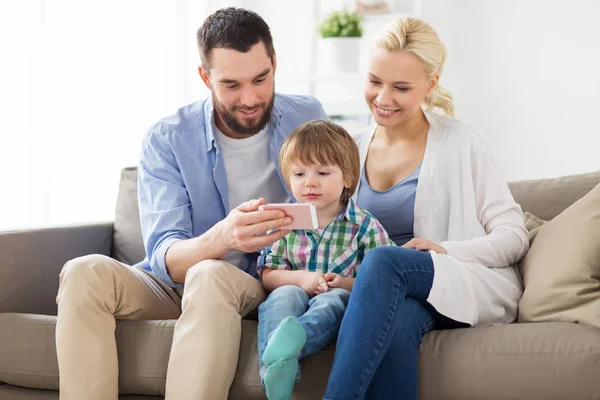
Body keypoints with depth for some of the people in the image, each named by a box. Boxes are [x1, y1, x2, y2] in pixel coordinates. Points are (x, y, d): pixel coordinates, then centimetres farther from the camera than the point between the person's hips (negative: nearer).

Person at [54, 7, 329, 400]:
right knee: (86, 273, -28)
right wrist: (222, 238, -43)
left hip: (266, 284, -1)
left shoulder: (307, 118, -2)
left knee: (209, 277, -36)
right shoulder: (166, 141, -8)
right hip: (176, 283, 1)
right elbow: (164, 257, -19)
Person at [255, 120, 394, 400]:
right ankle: (278, 366, -56)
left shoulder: (365, 226, 4)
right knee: (284, 294, -32)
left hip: (342, 299, -2)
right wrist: (301, 278, -11)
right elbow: (268, 275, 8)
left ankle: (293, 340, -67)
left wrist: (347, 284, -18)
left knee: (334, 300, -37)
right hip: (298, 297, 2)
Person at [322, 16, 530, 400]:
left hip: (474, 288, -2)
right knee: (395, 323, -37)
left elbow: (514, 237, 0)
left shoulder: (460, 144, 0)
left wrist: (447, 250, -17)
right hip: (385, 295, 3)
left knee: (383, 260, -35)